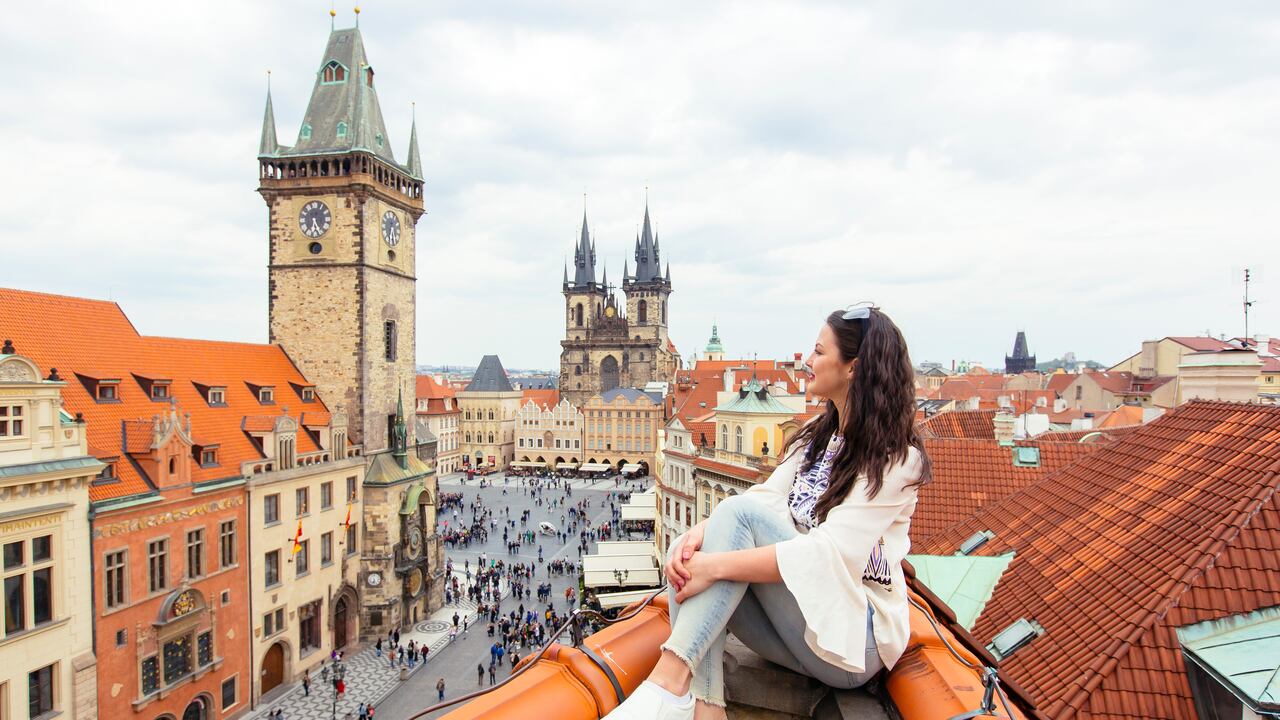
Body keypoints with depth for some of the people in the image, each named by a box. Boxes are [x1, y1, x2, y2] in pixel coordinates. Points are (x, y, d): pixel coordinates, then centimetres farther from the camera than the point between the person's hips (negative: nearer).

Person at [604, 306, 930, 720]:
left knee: (740, 513, -27)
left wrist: (716, 565, -32)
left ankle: (669, 682, -34)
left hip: (854, 639, -7)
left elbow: (830, 554, -25)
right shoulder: (816, 436, 12)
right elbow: (768, 498, -1)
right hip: (798, 627, 7)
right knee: (686, 552, -19)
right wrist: (703, 532, -22)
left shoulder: (896, 459, -12)